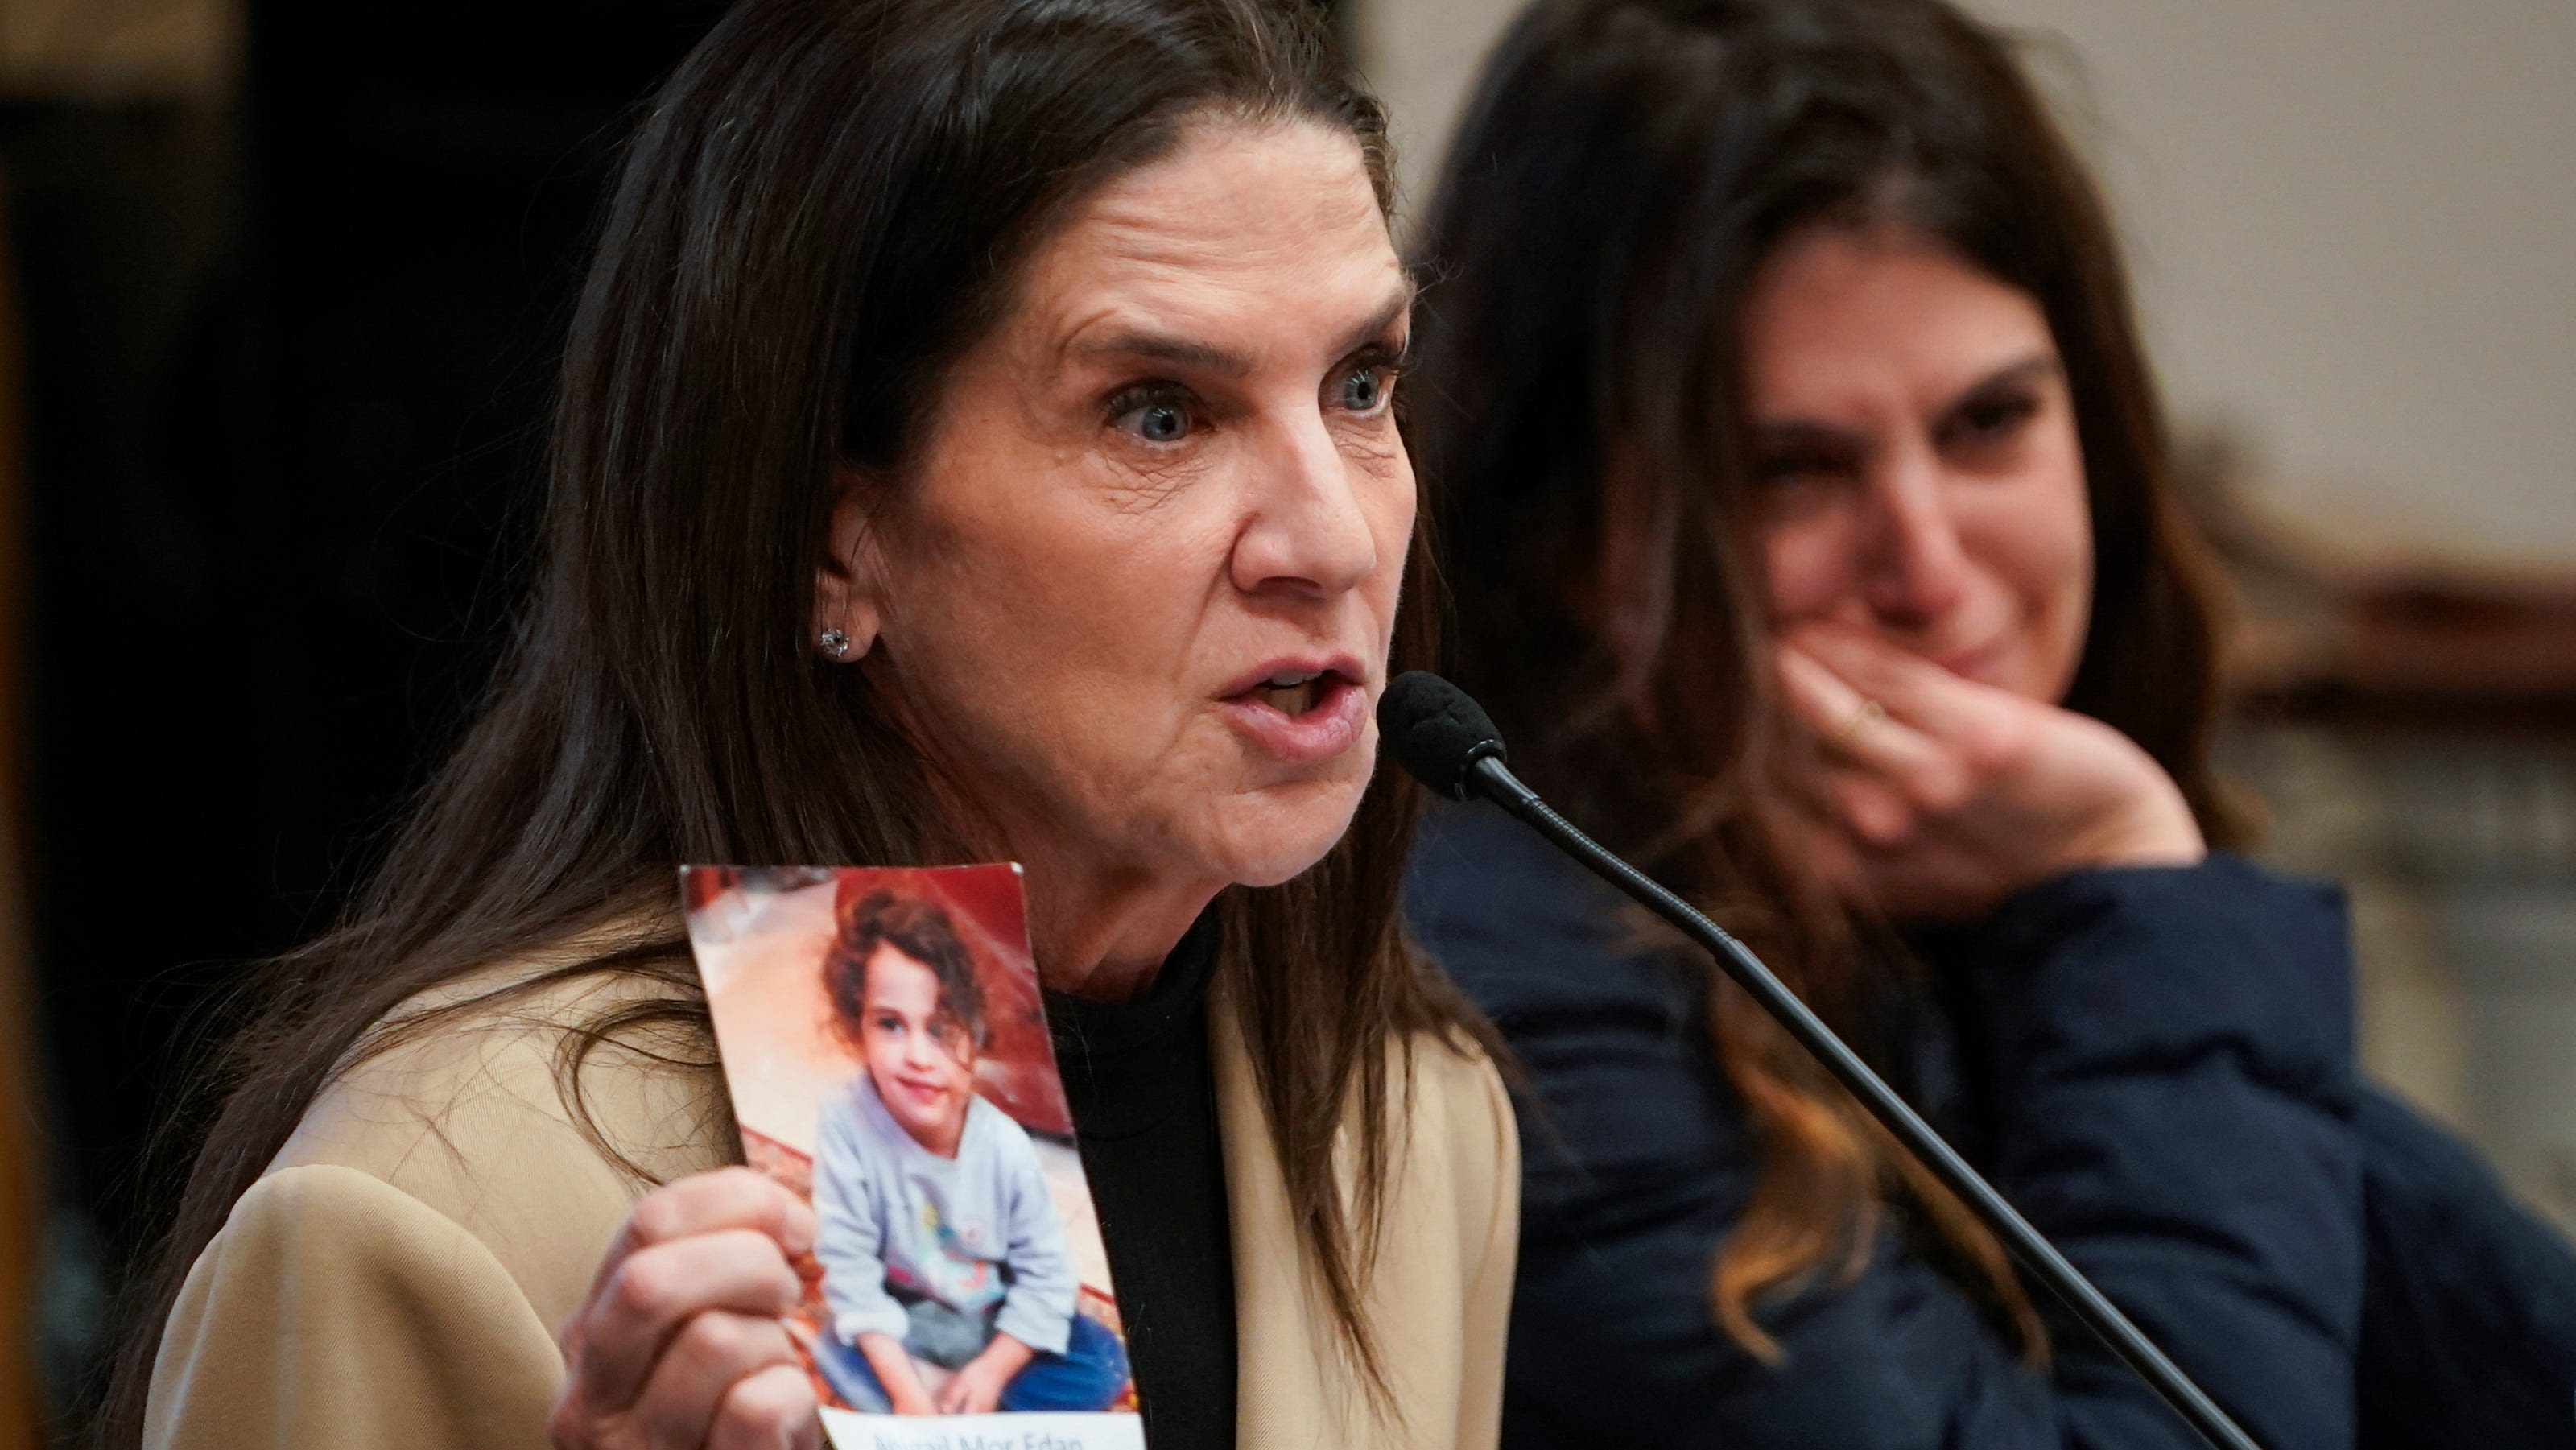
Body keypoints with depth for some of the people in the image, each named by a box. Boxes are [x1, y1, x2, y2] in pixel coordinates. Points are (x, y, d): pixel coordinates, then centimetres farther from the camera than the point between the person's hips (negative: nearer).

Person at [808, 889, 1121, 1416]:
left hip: (994, 1318, 2)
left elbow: (1045, 1273, -12)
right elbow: (848, 1264, -23)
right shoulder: (847, 1125, -27)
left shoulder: (1005, 1146, -22)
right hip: (904, 1320, -2)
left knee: (1103, 1367, -19)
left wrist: (991, 1372, -21)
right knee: (839, 1353, -31)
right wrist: (904, 1390, -29)